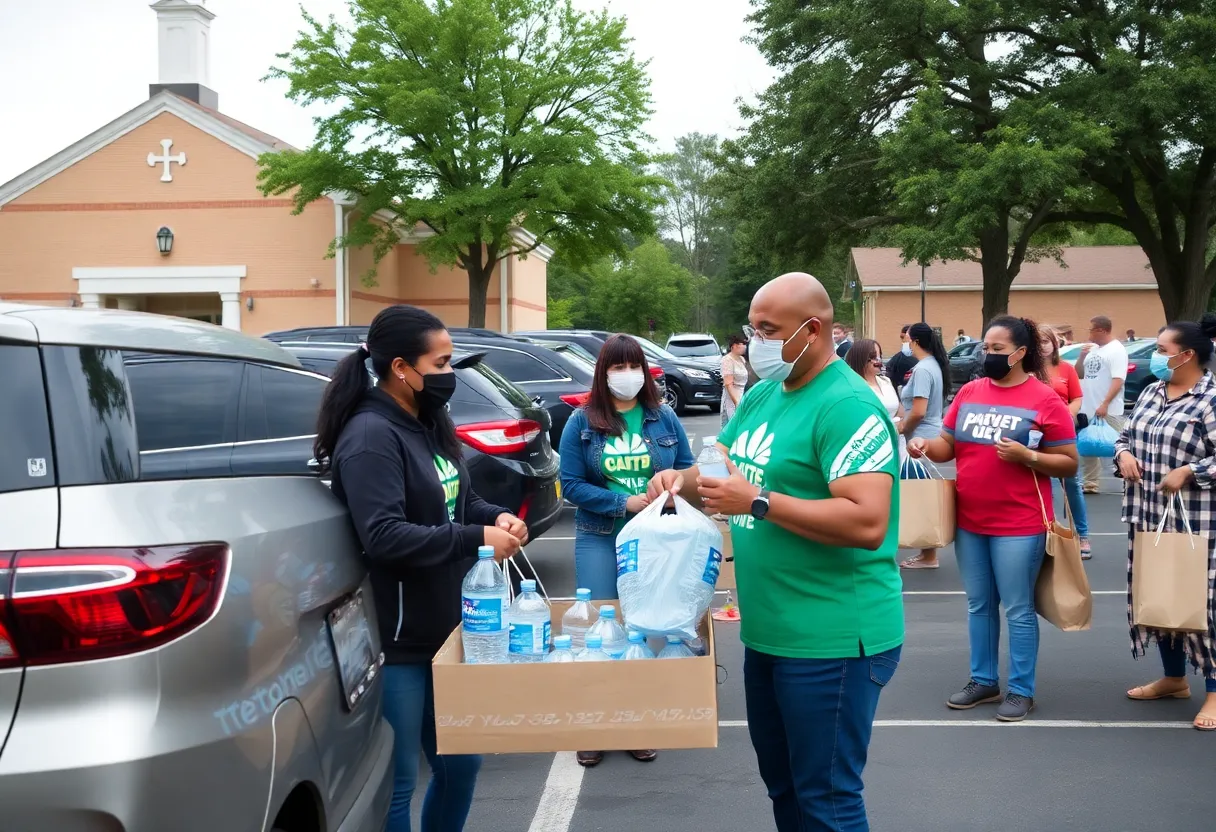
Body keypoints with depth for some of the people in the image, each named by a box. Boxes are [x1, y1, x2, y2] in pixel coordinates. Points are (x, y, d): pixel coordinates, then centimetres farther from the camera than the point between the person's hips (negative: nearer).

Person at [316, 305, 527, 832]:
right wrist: (477, 540, -26)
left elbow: (457, 500, 19)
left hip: (444, 631, 9)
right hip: (397, 643, -9)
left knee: (460, 765, 20)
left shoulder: (428, 423, 8)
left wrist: (496, 517, -3)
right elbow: (383, 536, -28)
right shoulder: (370, 436, -18)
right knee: (395, 783, 3)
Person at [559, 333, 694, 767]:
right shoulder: (581, 422, -1)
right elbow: (571, 484, -5)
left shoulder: (664, 418, 3)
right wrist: (624, 503, -14)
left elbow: (687, 470, 9)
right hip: (600, 539, -1)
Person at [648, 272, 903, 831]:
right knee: (782, 785, 21)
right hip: (768, 633, 9)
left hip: (832, 640, -9)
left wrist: (758, 502, -26)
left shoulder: (848, 406, -18)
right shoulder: (762, 395, 11)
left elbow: (868, 523, -27)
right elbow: (719, 470, 18)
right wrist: (682, 479, -5)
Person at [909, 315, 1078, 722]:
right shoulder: (968, 392, 6)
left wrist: (1026, 456, -21)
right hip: (969, 521, 5)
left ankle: (1021, 690, 15)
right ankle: (983, 681, 28)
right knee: (978, 605, 15)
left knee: (1018, 609, 4)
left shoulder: (1045, 399, -8)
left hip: (1018, 525, -5)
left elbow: (1069, 463, -6)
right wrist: (926, 446, -10)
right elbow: (948, 445, 11)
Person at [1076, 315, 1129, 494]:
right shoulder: (1092, 349, 14)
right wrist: (1082, 356, 2)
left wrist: (1105, 404, -25)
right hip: (1088, 408, 8)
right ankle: (1090, 484, 20)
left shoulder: (1116, 350, -10)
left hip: (1108, 411, -8)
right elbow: (1078, 375, 19)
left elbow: (1118, 381, -18)